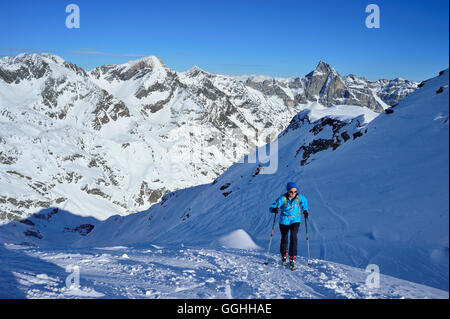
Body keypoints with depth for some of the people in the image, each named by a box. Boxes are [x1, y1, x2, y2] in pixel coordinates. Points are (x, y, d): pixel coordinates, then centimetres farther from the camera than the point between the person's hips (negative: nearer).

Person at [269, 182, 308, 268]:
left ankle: (292, 258, -13)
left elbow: (304, 201, 10)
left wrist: (305, 210, -3)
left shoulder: (300, 198, -14)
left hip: (295, 220, 0)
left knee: (293, 237, -19)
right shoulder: (282, 199, -20)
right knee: (284, 239, 12)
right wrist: (274, 209, -42)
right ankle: (283, 255, 38)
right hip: (284, 221, 0)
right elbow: (272, 207, -20)